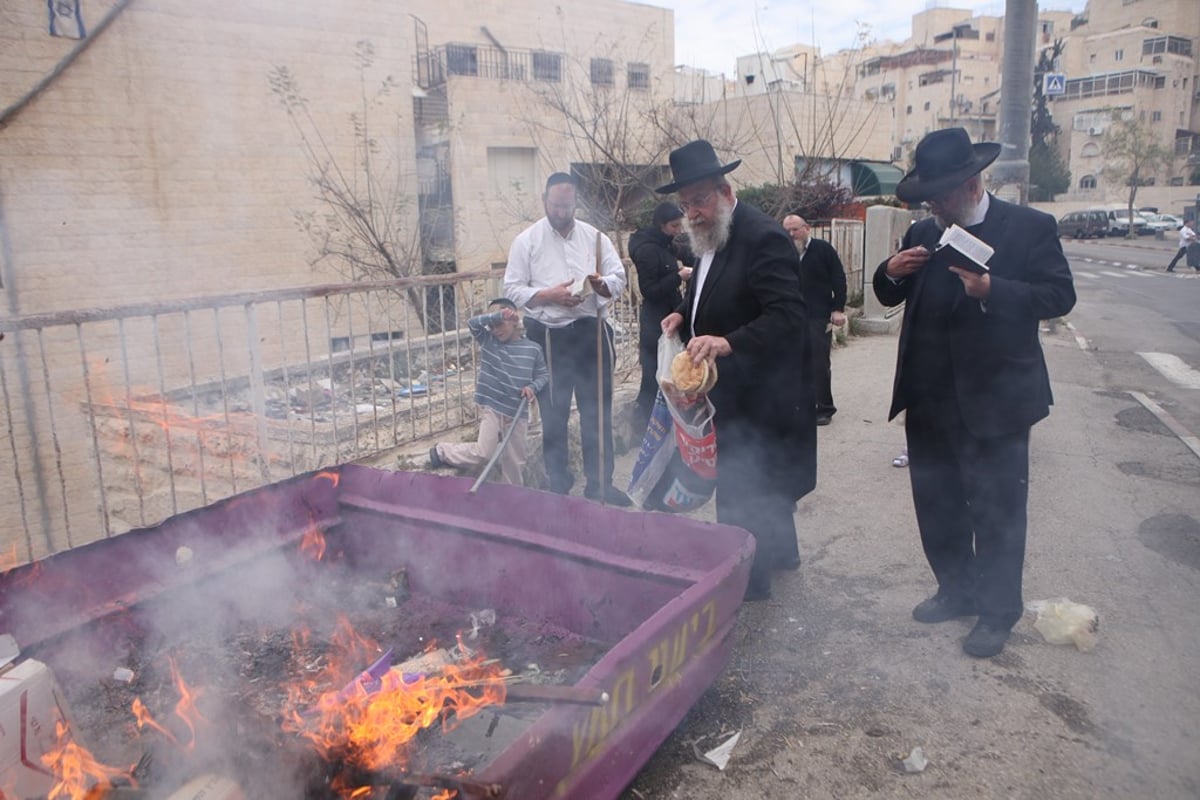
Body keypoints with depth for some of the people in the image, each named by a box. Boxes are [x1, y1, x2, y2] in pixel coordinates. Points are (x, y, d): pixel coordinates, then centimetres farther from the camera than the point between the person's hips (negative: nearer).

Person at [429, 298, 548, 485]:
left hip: (518, 413, 2)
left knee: (515, 462, 10)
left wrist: (533, 387, -12)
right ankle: (442, 451, 14)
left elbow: (543, 375, 8)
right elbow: (472, 323, -17)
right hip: (491, 408, -2)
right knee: (483, 453, -9)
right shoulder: (488, 341, -2)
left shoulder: (533, 349, -2)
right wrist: (497, 315, -28)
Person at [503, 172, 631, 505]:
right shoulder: (526, 240, 0)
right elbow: (513, 290, -3)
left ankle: (600, 483, 19)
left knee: (598, 410, 7)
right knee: (553, 414, 9)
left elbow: (618, 276, 7)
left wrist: (602, 284, -15)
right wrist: (549, 295, -17)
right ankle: (558, 483, 24)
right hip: (548, 337, -2)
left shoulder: (594, 237, 7)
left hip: (591, 332, 2)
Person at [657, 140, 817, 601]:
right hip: (731, 389, 9)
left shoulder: (763, 238, -21)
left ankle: (748, 577, 17)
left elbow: (788, 316, -30)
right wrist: (686, 315, 1)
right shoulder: (709, 240, 8)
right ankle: (779, 550, 42)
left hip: (760, 393, -9)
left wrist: (728, 343, -44)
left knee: (741, 488, -1)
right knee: (765, 480, 24)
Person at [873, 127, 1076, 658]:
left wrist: (992, 289, -25)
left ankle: (997, 612, 22)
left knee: (997, 511, 5)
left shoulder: (1029, 228, -5)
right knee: (936, 504, 16)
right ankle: (957, 591, 35)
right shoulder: (922, 235, 9)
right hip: (928, 399, 6)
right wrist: (892, 272, -8)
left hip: (994, 399, -5)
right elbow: (889, 297, 14)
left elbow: (1059, 295, -11)